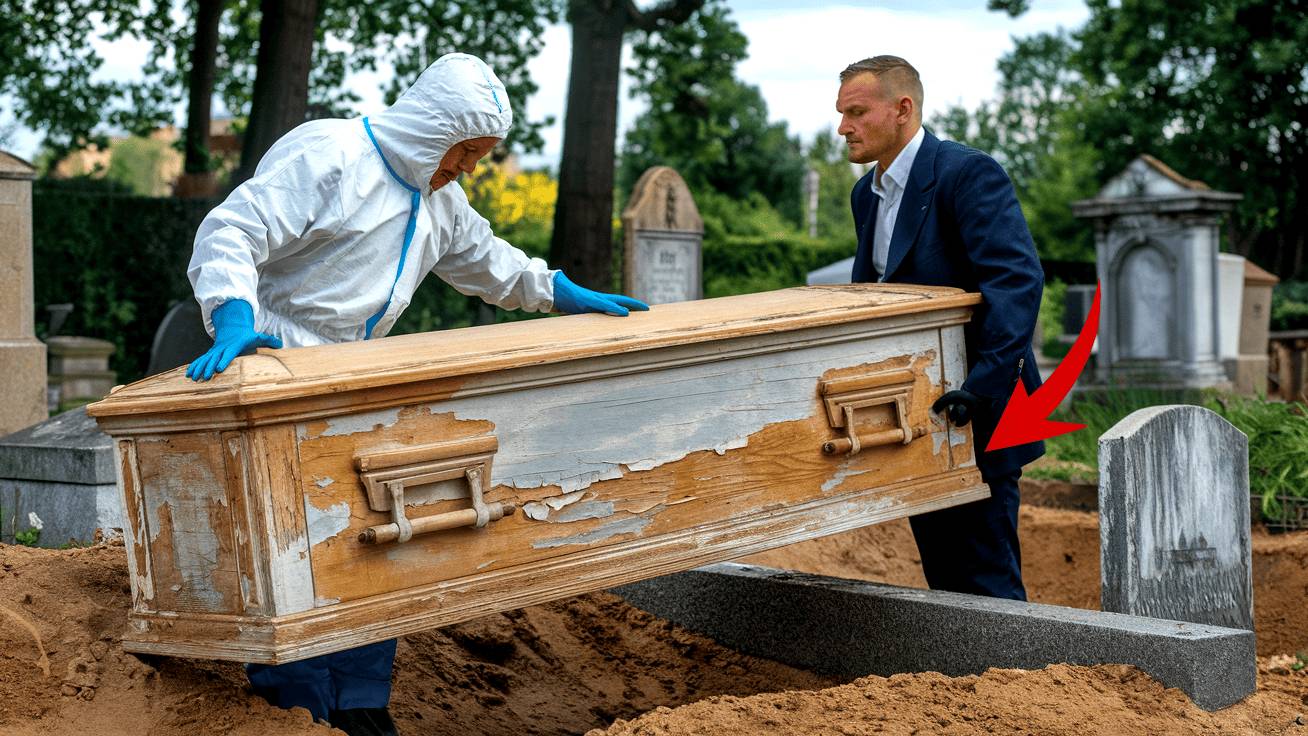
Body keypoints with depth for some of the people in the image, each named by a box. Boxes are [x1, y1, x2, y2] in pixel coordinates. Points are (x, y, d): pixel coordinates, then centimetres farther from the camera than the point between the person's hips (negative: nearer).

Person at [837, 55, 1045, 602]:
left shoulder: (969, 173, -15)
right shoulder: (867, 194, 12)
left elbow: (1018, 279, -26)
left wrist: (984, 383, -35)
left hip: (976, 418, -9)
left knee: (984, 580, -6)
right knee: (943, 577, 14)